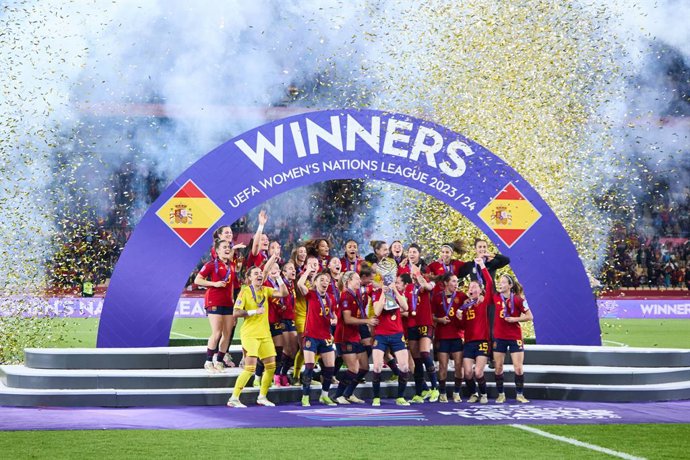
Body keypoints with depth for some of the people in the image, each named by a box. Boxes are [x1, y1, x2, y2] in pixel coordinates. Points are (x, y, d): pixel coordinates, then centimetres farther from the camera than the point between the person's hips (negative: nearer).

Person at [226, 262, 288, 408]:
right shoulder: (245, 292, -7)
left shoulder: (265, 290, 10)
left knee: (271, 366, 6)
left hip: (265, 334, 7)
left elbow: (283, 293, 0)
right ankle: (233, 398, -9)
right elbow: (236, 313, -13)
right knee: (250, 367, -15)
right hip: (250, 334, -7)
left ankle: (262, 397, 21)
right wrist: (254, 311, -19)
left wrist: (278, 276, -4)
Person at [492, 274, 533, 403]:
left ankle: (519, 395, 9)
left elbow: (529, 316, -4)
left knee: (518, 368, -4)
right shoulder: (496, 297, 1)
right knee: (498, 367, 4)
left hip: (515, 337, -3)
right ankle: (501, 394, 15)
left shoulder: (518, 299, -8)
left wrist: (515, 319, -16)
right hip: (499, 337, 3)